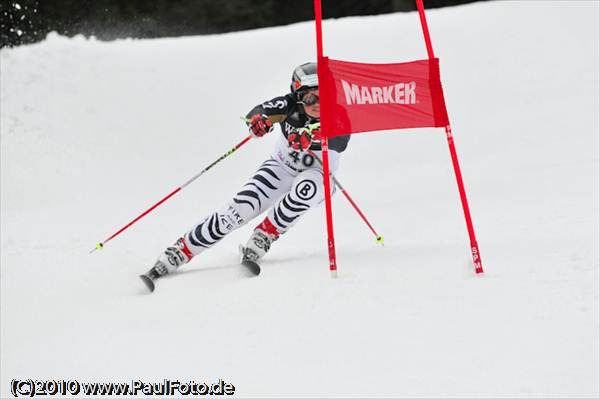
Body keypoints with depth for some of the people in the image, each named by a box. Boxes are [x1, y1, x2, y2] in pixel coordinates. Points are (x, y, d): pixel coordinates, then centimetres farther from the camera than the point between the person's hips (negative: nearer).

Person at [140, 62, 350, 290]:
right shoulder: (291, 105, -19)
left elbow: (340, 143, -47)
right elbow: (257, 114, -33)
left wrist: (310, 134, -68)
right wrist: (258, 119, -58)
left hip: (318, 176, -1)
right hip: (282, 168, 1)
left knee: (308, 186, -38)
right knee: (241, 207, -21)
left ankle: (262, 238, -20)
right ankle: (176, 254, -16)